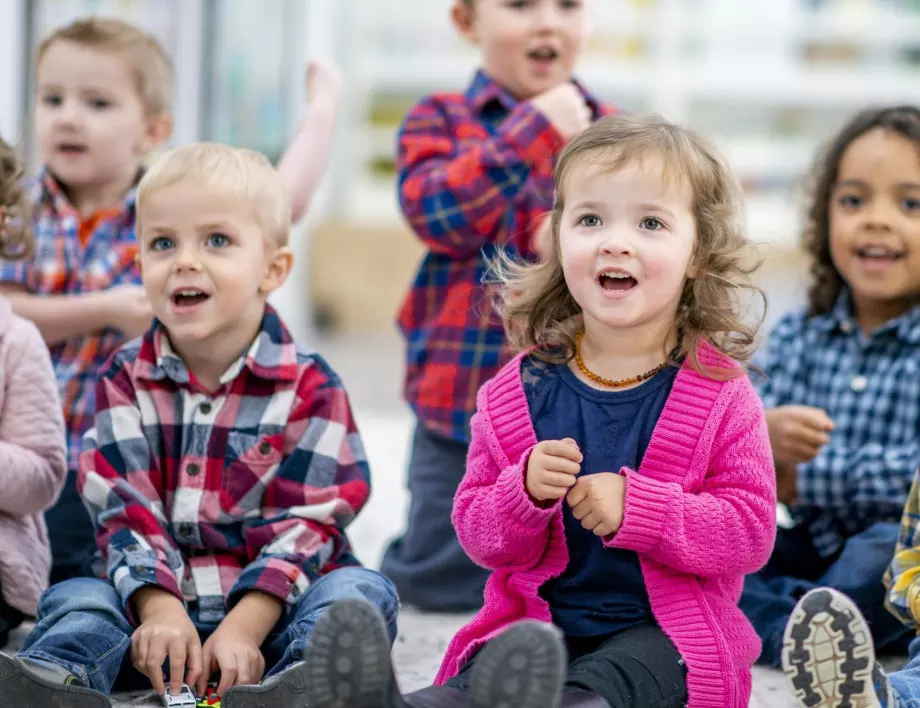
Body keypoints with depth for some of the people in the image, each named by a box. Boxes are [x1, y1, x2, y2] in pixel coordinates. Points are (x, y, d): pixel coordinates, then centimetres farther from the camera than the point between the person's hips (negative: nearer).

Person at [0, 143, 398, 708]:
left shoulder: (310, 387, -2)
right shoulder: (125, 380, 6)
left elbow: (303, 524, -9)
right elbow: (125, 509, -3)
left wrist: (242, 628, -23)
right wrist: (160, 610, -21)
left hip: (271, 604, -2)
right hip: (164, 602, 2)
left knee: (362, 590, -27)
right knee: (77, 597, -20)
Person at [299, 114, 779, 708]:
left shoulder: (719, 393, 0)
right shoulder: (520, 392, 8)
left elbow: (751, 531, -6)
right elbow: (478, 532, 9)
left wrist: (636, 507, -19)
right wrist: (525, 492, -15)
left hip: (664, 637, -2)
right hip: (537, 624, 2)